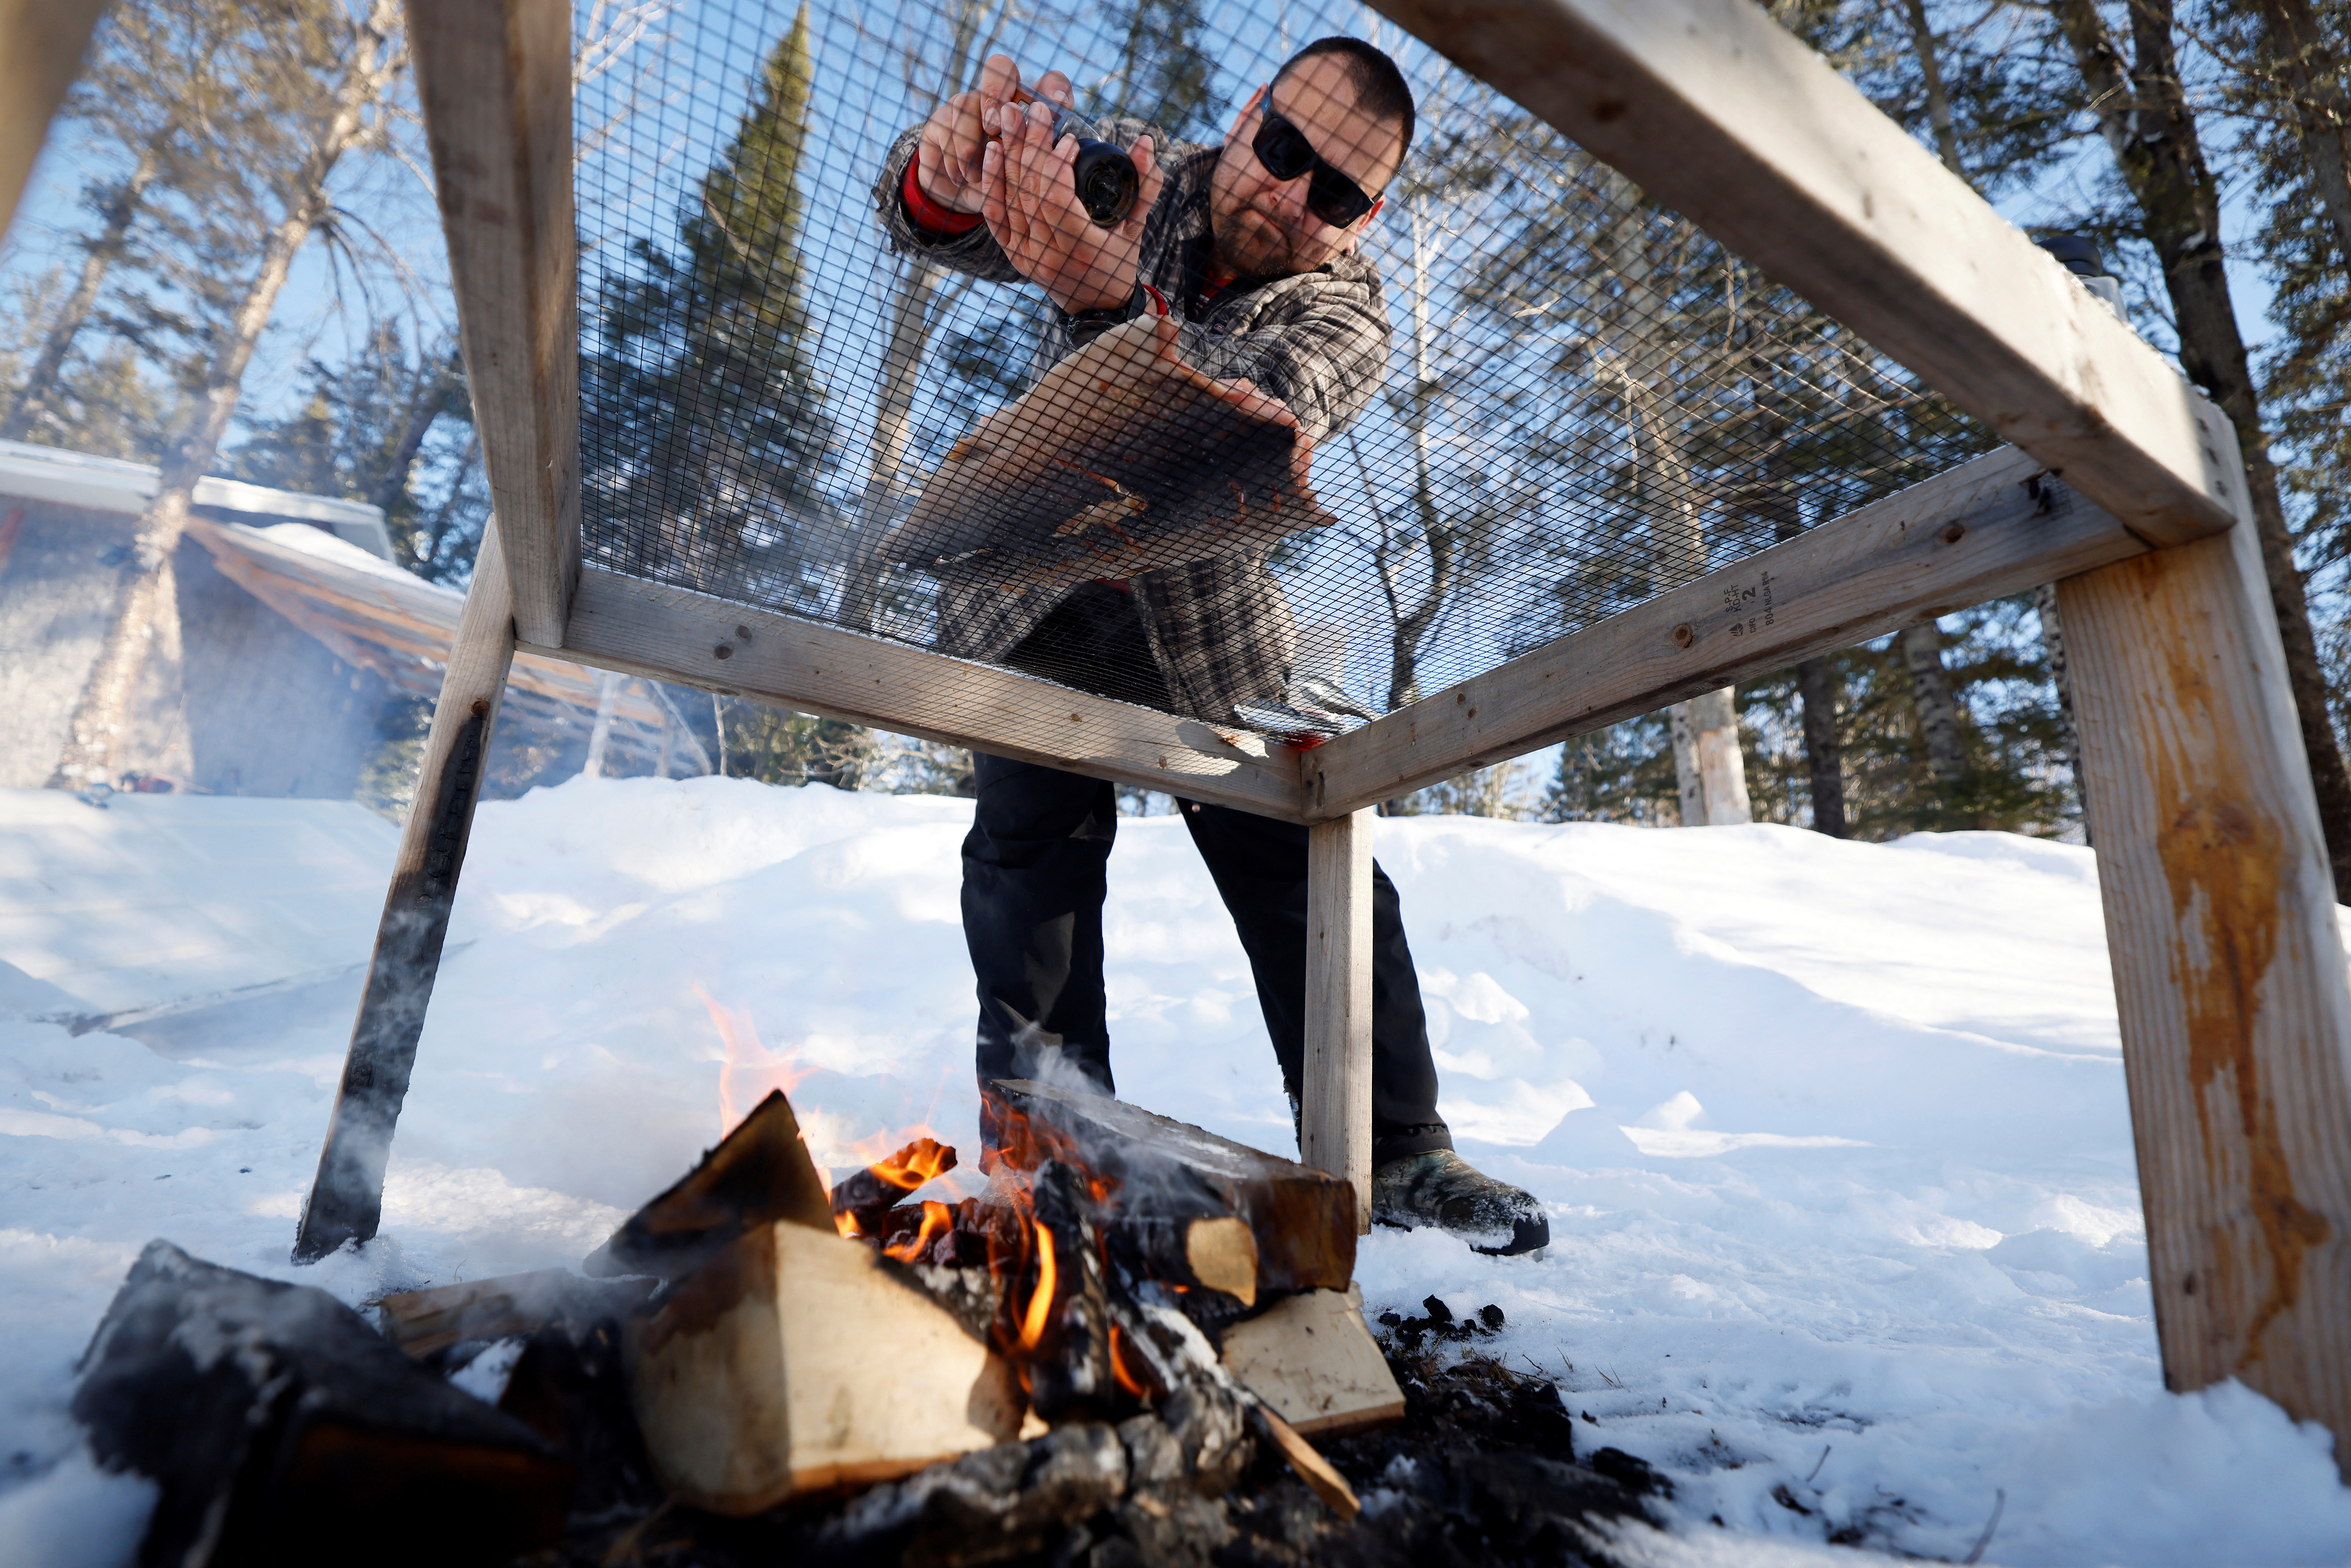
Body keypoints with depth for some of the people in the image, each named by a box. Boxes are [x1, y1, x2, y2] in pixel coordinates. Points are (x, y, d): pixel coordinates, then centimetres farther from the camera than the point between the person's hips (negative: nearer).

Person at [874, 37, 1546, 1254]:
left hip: (1209, 632, 0)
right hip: (1037, 605, 1)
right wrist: (950, 169, -44)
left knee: (1314, 877, -4)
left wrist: (1105, 299, -57)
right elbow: (926, 225, -18)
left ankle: (1395, 1155, 10)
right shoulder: (1131, 177, -6)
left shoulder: (1344, 320, -15)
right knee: (1031, 856, -10)